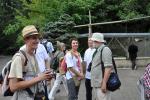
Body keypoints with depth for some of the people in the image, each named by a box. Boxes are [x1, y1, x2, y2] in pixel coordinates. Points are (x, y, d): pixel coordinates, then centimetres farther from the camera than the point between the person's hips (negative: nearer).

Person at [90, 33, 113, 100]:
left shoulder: (105, 49, -12)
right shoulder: (97, 51, 16)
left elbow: (108, 67, -20)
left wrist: (104, 83, -23)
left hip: (101, 84, -9)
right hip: (95, 84, 9)